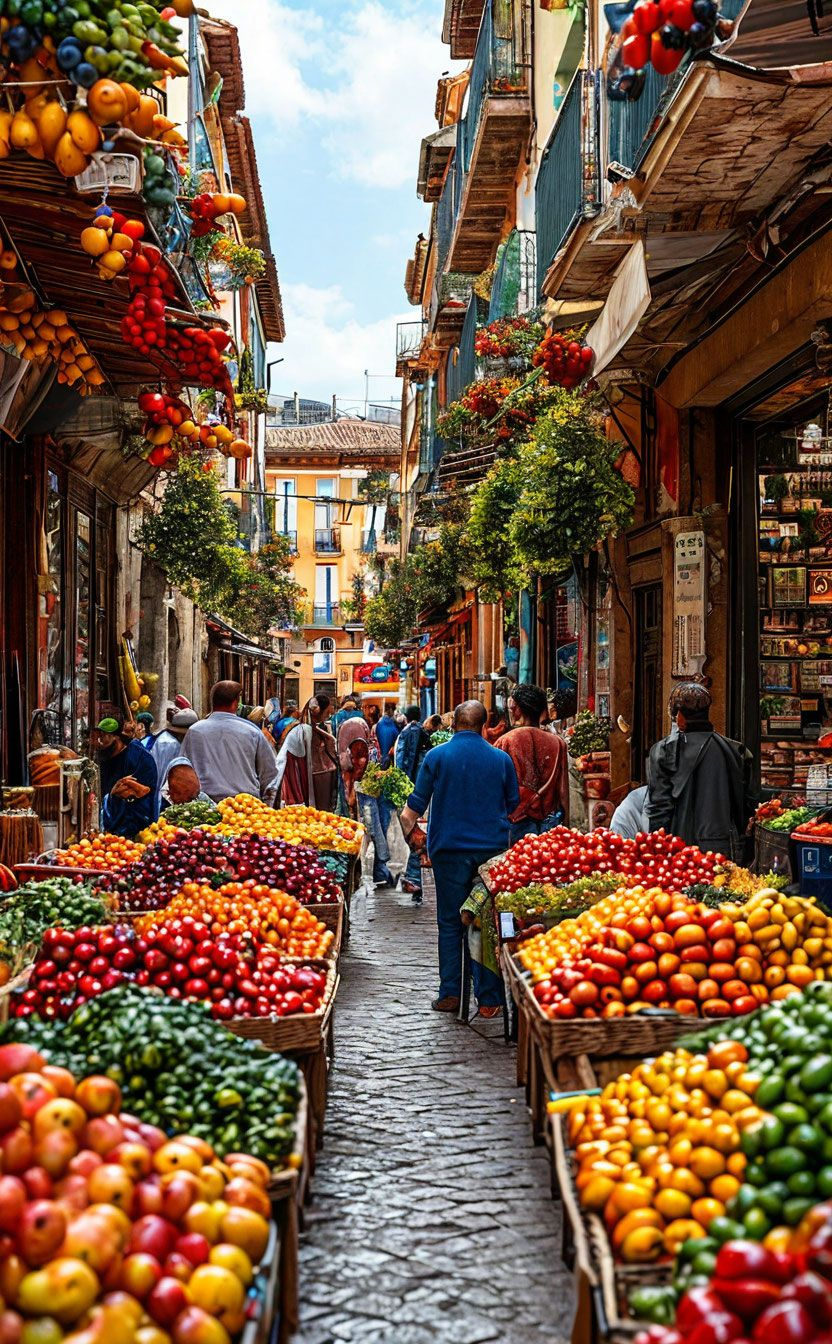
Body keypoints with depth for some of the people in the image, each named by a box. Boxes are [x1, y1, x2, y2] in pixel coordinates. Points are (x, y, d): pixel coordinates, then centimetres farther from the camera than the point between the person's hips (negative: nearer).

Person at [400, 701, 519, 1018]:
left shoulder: (436, 756, -2)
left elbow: (412, 810, 0)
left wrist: (412, 832, 19)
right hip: (492, 849, 1)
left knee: (450, 923, 8)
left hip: (449, 849, -1)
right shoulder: (502, 759, 1)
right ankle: (488, 999, 6)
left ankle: (450, 994, 8)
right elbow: (513, 807, 12)